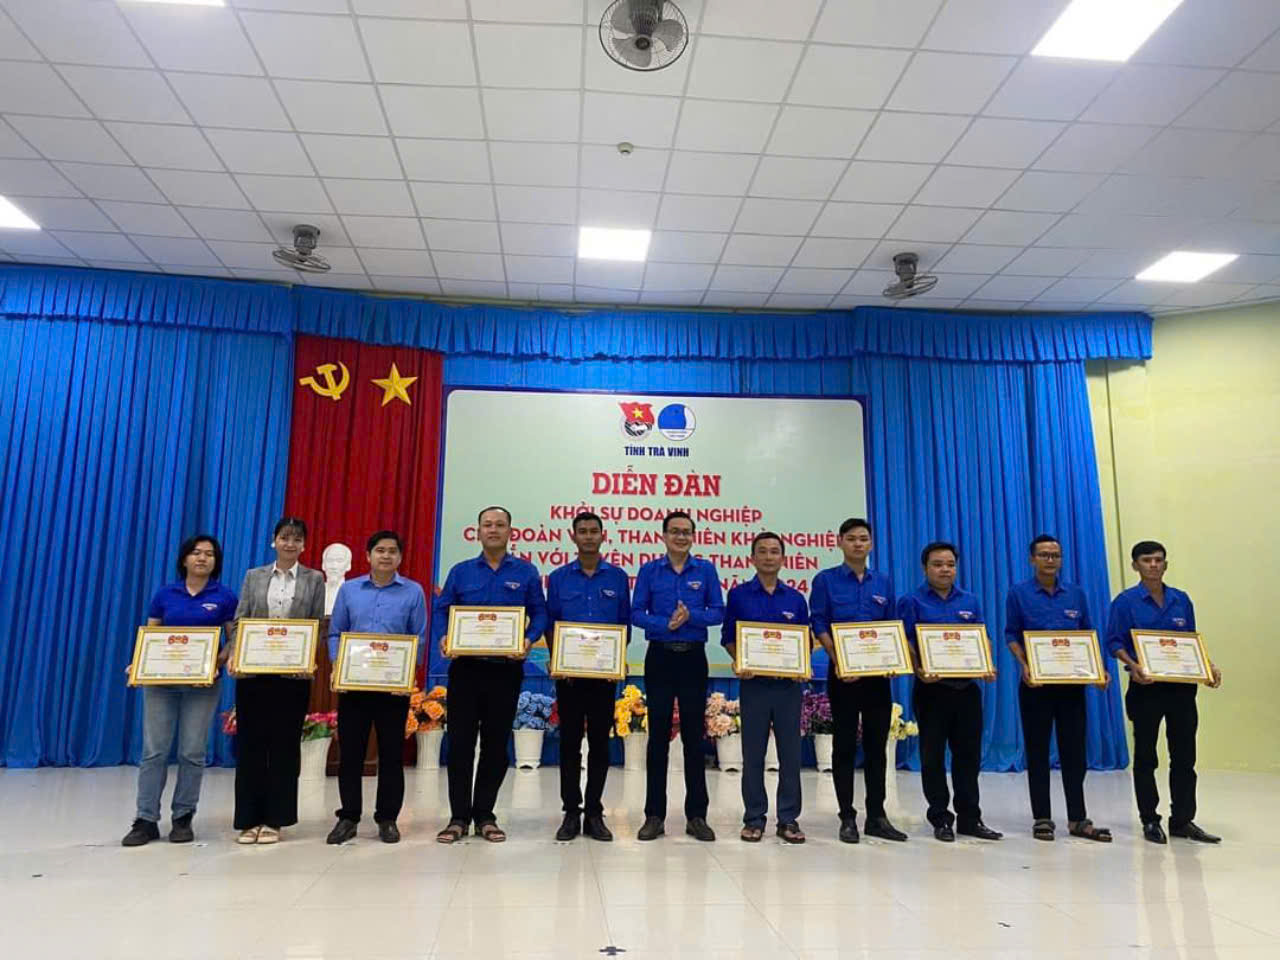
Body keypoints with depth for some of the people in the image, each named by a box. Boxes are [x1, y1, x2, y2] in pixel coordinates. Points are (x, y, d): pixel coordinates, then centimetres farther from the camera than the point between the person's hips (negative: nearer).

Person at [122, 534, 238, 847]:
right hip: (161, 680, 1)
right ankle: (146, 820, 8)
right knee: (154, 750, 0)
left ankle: (183, 818, 14)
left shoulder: (225, 597, 1)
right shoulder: (165, 594, 6)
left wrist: (217, 662, -15)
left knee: (193, 752, 3)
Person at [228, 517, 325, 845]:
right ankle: (249, 819, 15)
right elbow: (240, 620, 6)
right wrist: (235, 654, -10)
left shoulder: (314, 580, 5)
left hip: (294, 672, -1)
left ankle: (274, 819, 14)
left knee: (285, 743, 3)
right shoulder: (253, 576, 9)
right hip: (253, 669, 1)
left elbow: (318, 626, 1)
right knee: (250, 742, 5)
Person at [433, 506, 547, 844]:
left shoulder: (526, 572, 4)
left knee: (496, 744, 7)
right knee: (460, 742, 2)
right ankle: (459, 816, 13)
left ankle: (484, 815, 19)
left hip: (506, 668, 0)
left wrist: (529, 640, -16)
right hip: (465, 667, 1)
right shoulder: (461, 571, 8)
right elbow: (441, 611, 6)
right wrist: (442, 638, -12)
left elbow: (539, 613, 2)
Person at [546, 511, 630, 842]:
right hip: (568, 672, 0)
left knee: (600, 741, 5)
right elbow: (550, 625, 4)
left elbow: (625, 625, 5)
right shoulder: (558, 578, 5)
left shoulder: (618, 577, 5)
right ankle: (571, 812, 14)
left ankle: (594, 812, 15)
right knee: (569, 740, 5)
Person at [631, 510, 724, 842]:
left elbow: (718, 612, 1)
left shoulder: (706, 570, 4)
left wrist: (690, 616, -17)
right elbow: (636, 613, -1)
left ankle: (696, 815, 15)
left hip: (693, 658, 0)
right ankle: (654, 815, 13)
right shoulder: (649, 570, 3)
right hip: (660, 657, 0)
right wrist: (666, 624, -17)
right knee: (658, 736, 4)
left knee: (694, 736, 5)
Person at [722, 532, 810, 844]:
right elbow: (728, 638, 4)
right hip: (753, 681, -1)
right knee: (753, 753, 5)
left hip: (789, 683, 2)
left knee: (790, 753, 5)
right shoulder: (739, 595, 3)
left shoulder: (795, 598, 8)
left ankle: (788, 819, 16)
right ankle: (754, 818, 15)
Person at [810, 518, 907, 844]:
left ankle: (876, 816, 18)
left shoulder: (884, 582, 11)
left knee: (876, 743, 8)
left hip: (878, 672, 3)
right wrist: (838, 661, -19)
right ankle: (847, 817, 11)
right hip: (842, 672, -3)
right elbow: (819, 626, -6)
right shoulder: (825, 580, 0)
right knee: (845, 744, 2)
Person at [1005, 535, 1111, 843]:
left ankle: (1078, 819, 15)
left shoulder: (1076, 594, 9)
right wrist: (1024, 665, -17)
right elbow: (1011, 635, -1)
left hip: (1072, 681, 3)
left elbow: (1088, 636, 12)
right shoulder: (1019, 593, 0)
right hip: (1036, 682, -3)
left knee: (1074, 750, 6)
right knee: (1037, 751, 4)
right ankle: (1042, 819, 12)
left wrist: (1098, 669, -2)